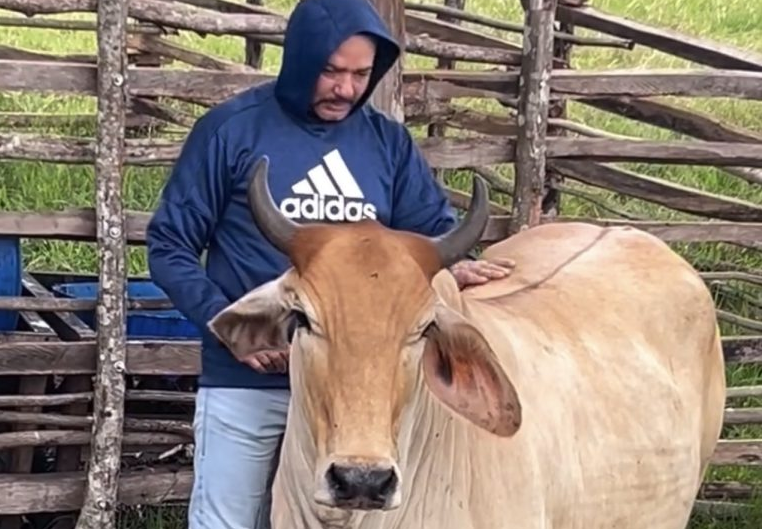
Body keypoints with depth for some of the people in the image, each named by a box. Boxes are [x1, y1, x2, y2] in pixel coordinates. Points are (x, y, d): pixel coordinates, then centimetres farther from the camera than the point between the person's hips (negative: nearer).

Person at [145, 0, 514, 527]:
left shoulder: (389, 142, 7)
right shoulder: (232, 129, -4)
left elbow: (434, 227, 8)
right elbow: (169, 245, -3)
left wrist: (454, 266, -17)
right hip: (244, 383, -3)